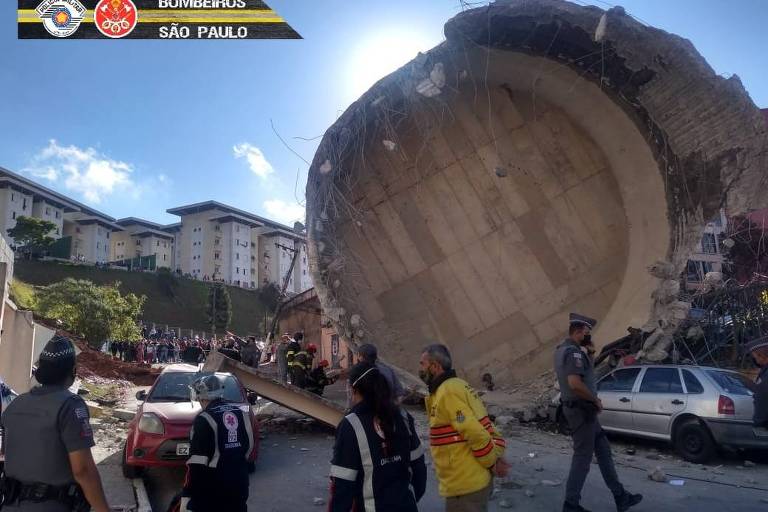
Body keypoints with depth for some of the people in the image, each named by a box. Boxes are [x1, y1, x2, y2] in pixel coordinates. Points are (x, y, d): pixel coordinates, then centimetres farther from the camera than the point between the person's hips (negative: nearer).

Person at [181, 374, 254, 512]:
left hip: (213, 486, -6)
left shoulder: (205, 419, -15)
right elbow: (249, 446, 12)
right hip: (240, 482, 7)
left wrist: (186, 495, -15)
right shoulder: (240, 413, 5)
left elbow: (197, 463, -19)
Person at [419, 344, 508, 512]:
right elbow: (482, 426, 10)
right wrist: (497, 455, 0)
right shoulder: (454, 386, 10)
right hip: (470, 481, 9)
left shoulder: (448, 392, -19)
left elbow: (476, 434, -23)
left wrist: (491, 463, -10)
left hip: (465, 485, -9)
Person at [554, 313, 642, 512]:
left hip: (579, 408, 10)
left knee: (603, 450, 16)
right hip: (581, 410, -10)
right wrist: (595, 400, -17)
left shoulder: (562, 349, 11)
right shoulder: (574, 352, -21)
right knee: (583, 457, -1)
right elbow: (575, 383, -32)